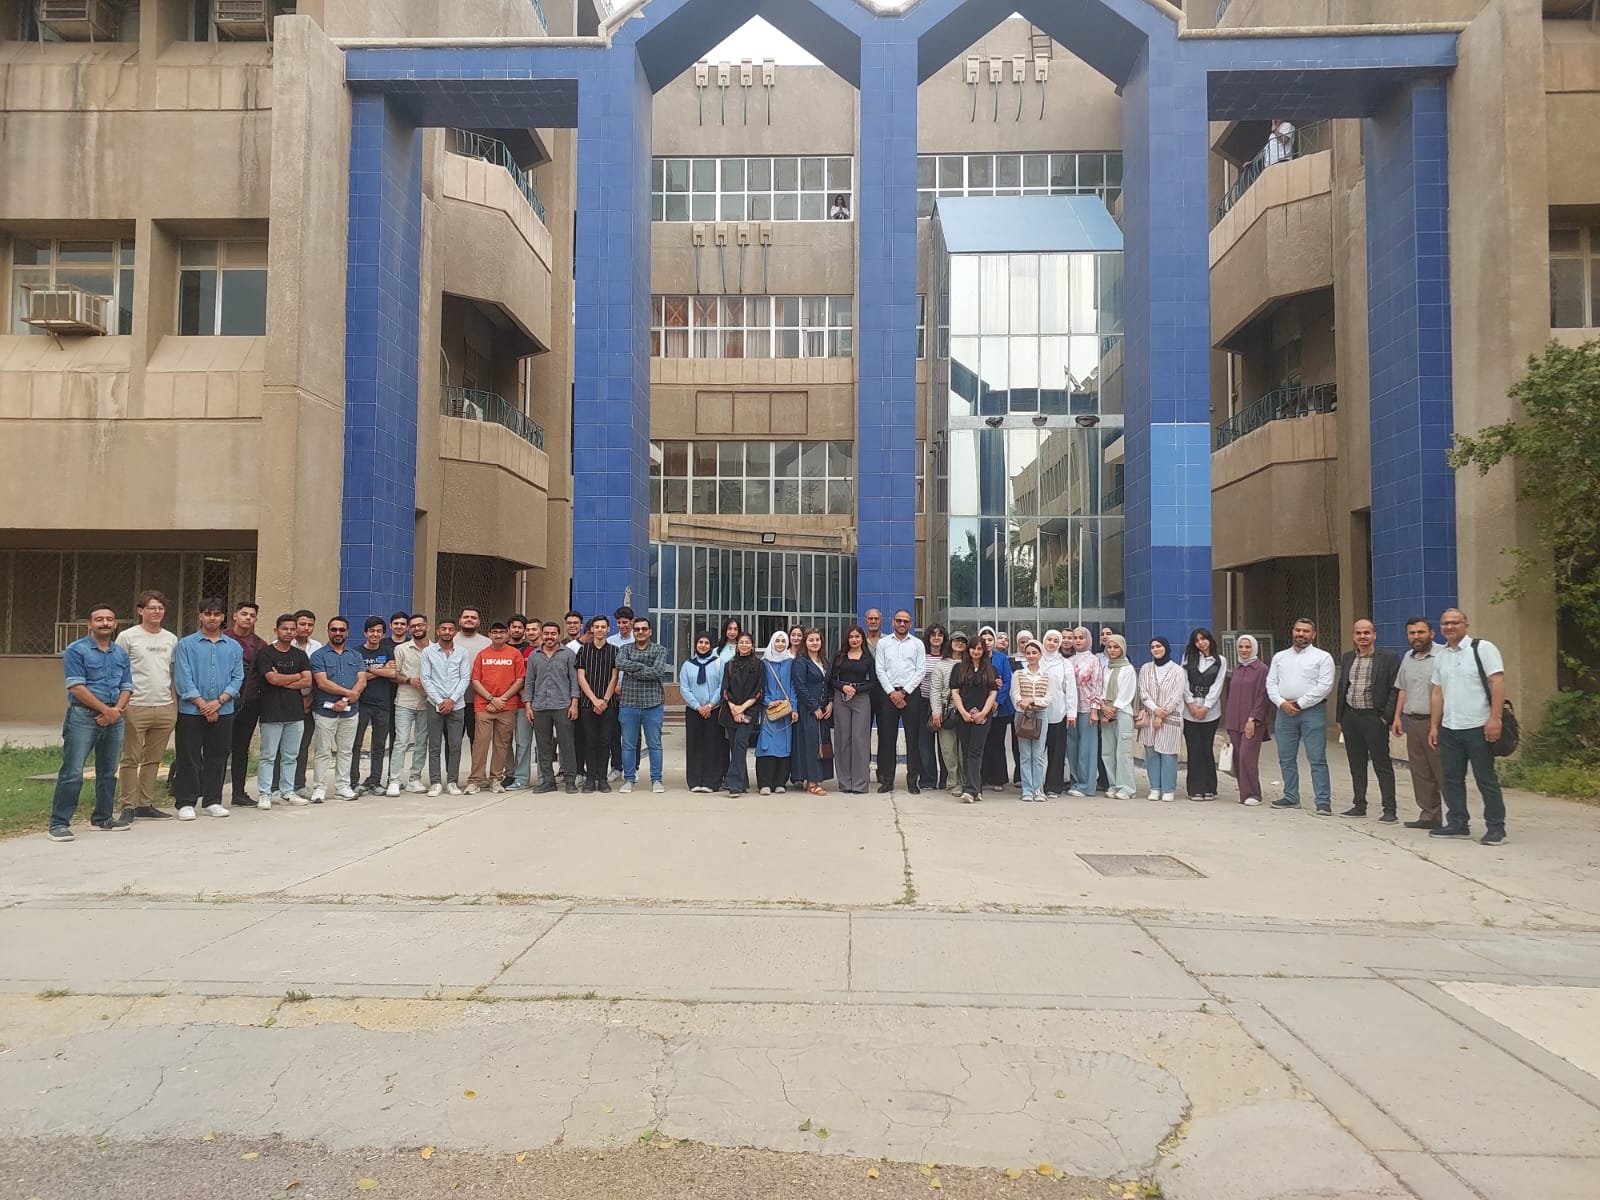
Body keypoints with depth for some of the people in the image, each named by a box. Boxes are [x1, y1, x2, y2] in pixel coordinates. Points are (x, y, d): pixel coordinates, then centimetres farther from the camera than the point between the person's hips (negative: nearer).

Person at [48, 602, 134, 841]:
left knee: (108, 772, 13)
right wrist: (105, 709, -14)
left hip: (114, 719, 6)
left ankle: (103, 817, 25)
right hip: (83, 717, -6)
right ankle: (59, 823, -4)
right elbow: (76, 687, -12)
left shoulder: (121, 653, 13)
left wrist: (117, 709, -8)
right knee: (72, 772, -9)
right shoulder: (76, 650, -5)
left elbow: (127, 687, 11)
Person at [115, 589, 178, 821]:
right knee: (131, 759, 1)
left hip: (165, 708, 4)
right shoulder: (127, 637, 0)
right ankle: (128, 806, 7)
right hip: (135, 707, -4)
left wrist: (176, 707, 12)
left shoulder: (171, 639, 13)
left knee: (153, 759, 9)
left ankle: (145, 804, 17)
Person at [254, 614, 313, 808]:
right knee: (268, 756, -1)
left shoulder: (300, 655, 12)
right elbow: (272, 679, -15)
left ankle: (287, 792, 17)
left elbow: (308, 681, 1)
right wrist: (297, 676, -2)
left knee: (290, 756, 10)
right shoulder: (265, 653, -2)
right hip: (272, 713, -4)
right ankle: (264, 794, 6)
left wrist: (283, 681, -9)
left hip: (295, 712, 4)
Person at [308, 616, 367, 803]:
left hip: (350, 711, 4)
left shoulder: (356, 656, 11)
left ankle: (342, 786, 17)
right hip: (325, 711, -4)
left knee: (346, 751, 9)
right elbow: (322, 683, -11)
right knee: (322, 752, -1)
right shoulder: (319, 656, 0)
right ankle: (319, 788, 6)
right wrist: (349, 692, -10)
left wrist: (345, 700, -13)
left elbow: (362, 681, 1)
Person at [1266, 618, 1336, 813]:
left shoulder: (1322, 657, 0)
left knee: (1317, 760, -5)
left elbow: (1325, 685, -9)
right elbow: (1271, 683, 10)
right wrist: (1282, 702, -7)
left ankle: (1323, 801, -4)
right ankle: (1291, 797, 20)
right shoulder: (1280, 656, 14)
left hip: (1312, 711, -5)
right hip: (1284, 711, 5)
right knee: (1286, 759, 10)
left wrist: (1299, 704, -12)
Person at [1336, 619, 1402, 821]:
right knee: (1356, 765, 12)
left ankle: (1389, 810, 3)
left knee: (1382, 766, -1)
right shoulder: (1348, 658, 12)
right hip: (1350, 717, 6)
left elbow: (1395, 689, -8)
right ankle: (1359, 805, 20)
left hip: (1374, 717, -5)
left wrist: (1387, 717, -13)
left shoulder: (1388, 658, -4)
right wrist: (1340, 718, 12)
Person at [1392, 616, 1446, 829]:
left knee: (1442, 772, -6)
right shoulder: (1408, 657, 16)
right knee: (1420, 773, 9)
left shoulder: (1442, 655, -10)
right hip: (1412, 721, 7)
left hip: (1434, 722, -7)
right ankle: (1429, 816, 16)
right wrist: (1397, 717, 17)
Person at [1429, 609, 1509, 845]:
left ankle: (1495, 828, 8)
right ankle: (1457, 824, 19)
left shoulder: (1482, 648, -5)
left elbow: (1497, 683, -11)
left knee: (1486, 779, 0)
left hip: (1478, 727, -6)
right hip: (1449, 728, 6)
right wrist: (1434, 726, 12)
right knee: (1452, 779, 10)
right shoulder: (1441, 657, 14)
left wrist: (1495, 718, -18)